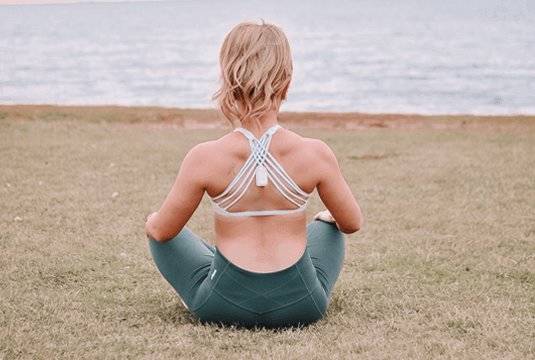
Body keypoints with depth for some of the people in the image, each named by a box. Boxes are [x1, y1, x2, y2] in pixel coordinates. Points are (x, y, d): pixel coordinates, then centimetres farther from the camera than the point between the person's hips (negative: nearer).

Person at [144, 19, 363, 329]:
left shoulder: (204, 158, -16)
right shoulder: (316, 154, -14)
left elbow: (162, 231, -3)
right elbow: (352, 224, 2)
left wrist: (153, 221, 21)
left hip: (223, 305, -1)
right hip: (300, 306, 1)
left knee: (159, 233, 27)